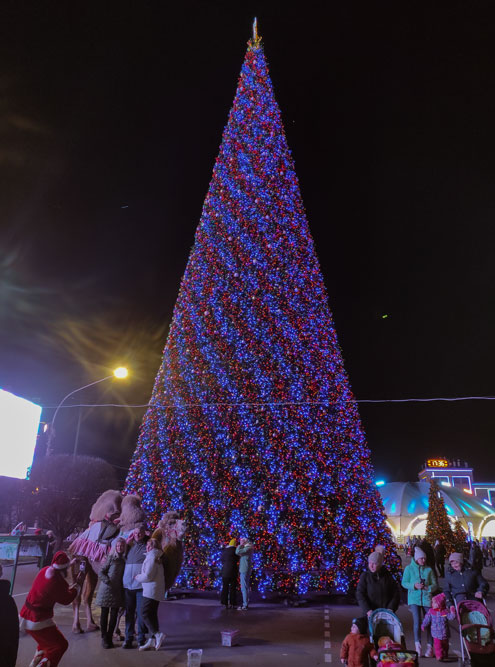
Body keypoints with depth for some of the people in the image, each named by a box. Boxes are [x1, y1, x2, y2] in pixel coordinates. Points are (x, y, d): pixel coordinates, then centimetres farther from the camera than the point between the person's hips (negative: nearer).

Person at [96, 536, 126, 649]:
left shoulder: (125, 559, 5)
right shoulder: (111, 558, -5)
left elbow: (125, 574, 12)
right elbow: (100, 573, -5)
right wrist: (108, 581, -16)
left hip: (118, 591, 3)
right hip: (107, 589, -3)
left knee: (114, 615, 4)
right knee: (104, 614, 5)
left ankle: (109, 637, 17)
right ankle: (104, 638, 15)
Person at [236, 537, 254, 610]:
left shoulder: (247, 548, -14)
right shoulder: (247, 549, 17)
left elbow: (237, 552, -21)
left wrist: (241, 545, -12)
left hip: (244, 571, -10)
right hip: (244, 571, 10)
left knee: (244, 588, -8)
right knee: (245, 587, 13)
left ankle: (245, 605, -7)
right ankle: (245, 604, 17)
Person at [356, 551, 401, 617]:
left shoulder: (388, 576, 3)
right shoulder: (365, 576, -1)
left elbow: (396, 593, 4)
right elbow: (360, 595, -6)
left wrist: (391, 609, -8)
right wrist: (367, 610, -17)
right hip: (371, 614, -1)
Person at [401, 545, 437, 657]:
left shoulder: (429, 570, 6)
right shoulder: (409, 568, 3)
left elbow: (434, 585, 7)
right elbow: (404, 583, 4)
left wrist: (427, 587, -14)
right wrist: (414, 585, -14)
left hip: (426, 598, 2)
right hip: (414, 599, -2)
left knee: (429, 622, 2)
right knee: (417, 621, -13)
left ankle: (429, 647, 15)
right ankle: (418, 645, -3)